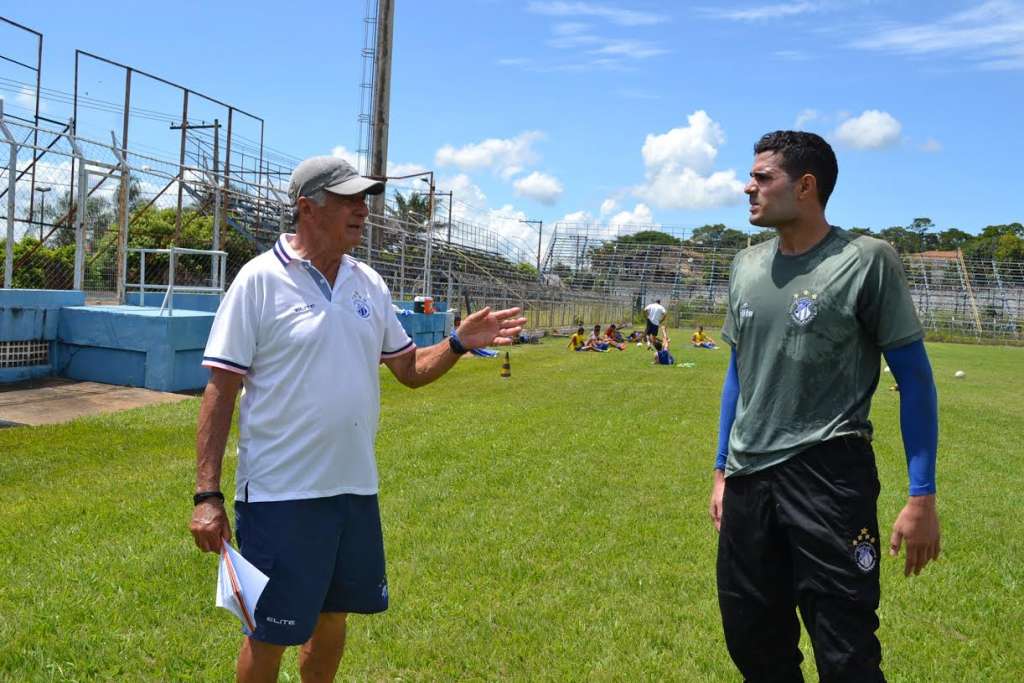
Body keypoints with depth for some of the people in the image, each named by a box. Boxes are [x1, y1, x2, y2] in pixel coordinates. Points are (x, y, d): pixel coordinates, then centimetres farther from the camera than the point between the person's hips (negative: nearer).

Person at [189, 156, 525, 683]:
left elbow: (409, 368, 14)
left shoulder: (369, 283, 7)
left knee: (332, 618, 19)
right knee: (270, 634, 7)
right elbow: (220, 392, -11)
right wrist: (207, 496, -14)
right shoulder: (260, 280, -11)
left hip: (356, 489, 6)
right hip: (280, 497, -5)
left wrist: (459, 343, -5)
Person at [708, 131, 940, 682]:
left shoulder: (866, 260, -8)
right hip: (748, 476, 6)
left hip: (829, 475, -6)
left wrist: (922, 495, -9)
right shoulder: (746, 266, 9)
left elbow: (913, 377, -5)